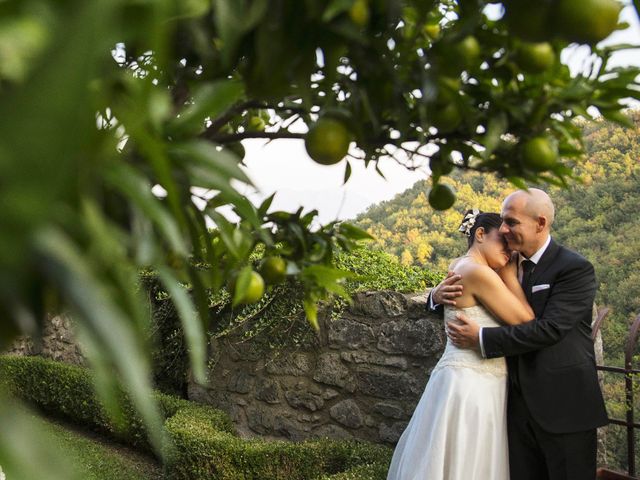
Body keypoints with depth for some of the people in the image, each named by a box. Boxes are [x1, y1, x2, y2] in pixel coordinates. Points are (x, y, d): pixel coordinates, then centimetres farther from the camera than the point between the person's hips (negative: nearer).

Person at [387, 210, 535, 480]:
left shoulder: (461, 267, 11)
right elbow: (525, 320, -13)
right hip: (471, 384, -10)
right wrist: (508, 271, -5)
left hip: (467, 380, 10)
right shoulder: (479, 272, -17)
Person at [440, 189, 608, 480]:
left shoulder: (575, 269, -12)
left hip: (564, 406, -5)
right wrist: (439, 296, -10)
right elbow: (465, 302, 13)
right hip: (519, 403, 6)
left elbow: (550, 328, -23)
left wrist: (481, 338, -21)